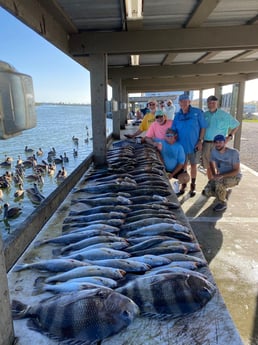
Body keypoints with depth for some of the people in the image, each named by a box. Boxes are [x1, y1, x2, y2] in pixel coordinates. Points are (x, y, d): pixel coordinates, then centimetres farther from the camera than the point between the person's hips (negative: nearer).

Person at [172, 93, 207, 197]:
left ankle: (193, 186, 26)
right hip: (182, 144, 3)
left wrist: (200, 141, -10)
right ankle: (183, 184, 32)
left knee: (193, 165, 11)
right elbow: (173, 131, 6)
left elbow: (203, 127, -5)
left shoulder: (197, 112, -9)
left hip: (194, 145, -3)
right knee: (183, 165, 14)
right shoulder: (177, 115, 1)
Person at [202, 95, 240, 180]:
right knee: (208, 166, 10)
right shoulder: (204, 115, 7)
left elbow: (236, 125, 7)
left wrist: (229, 136, -3)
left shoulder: (224, 115, -1)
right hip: (206, 143, 3)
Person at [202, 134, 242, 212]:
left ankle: (222, 203, -12)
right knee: (206, 192, -12)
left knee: (218, 182, -37)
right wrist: (214, 175, -7)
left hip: (234, 177, -5)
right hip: (220, 177, 6)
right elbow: (211, 163, 12)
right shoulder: (214, 151, -7)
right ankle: (225, 192, 15)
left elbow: (237, 170, -22)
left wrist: (221, 175, -34)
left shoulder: (233, 152, -22)